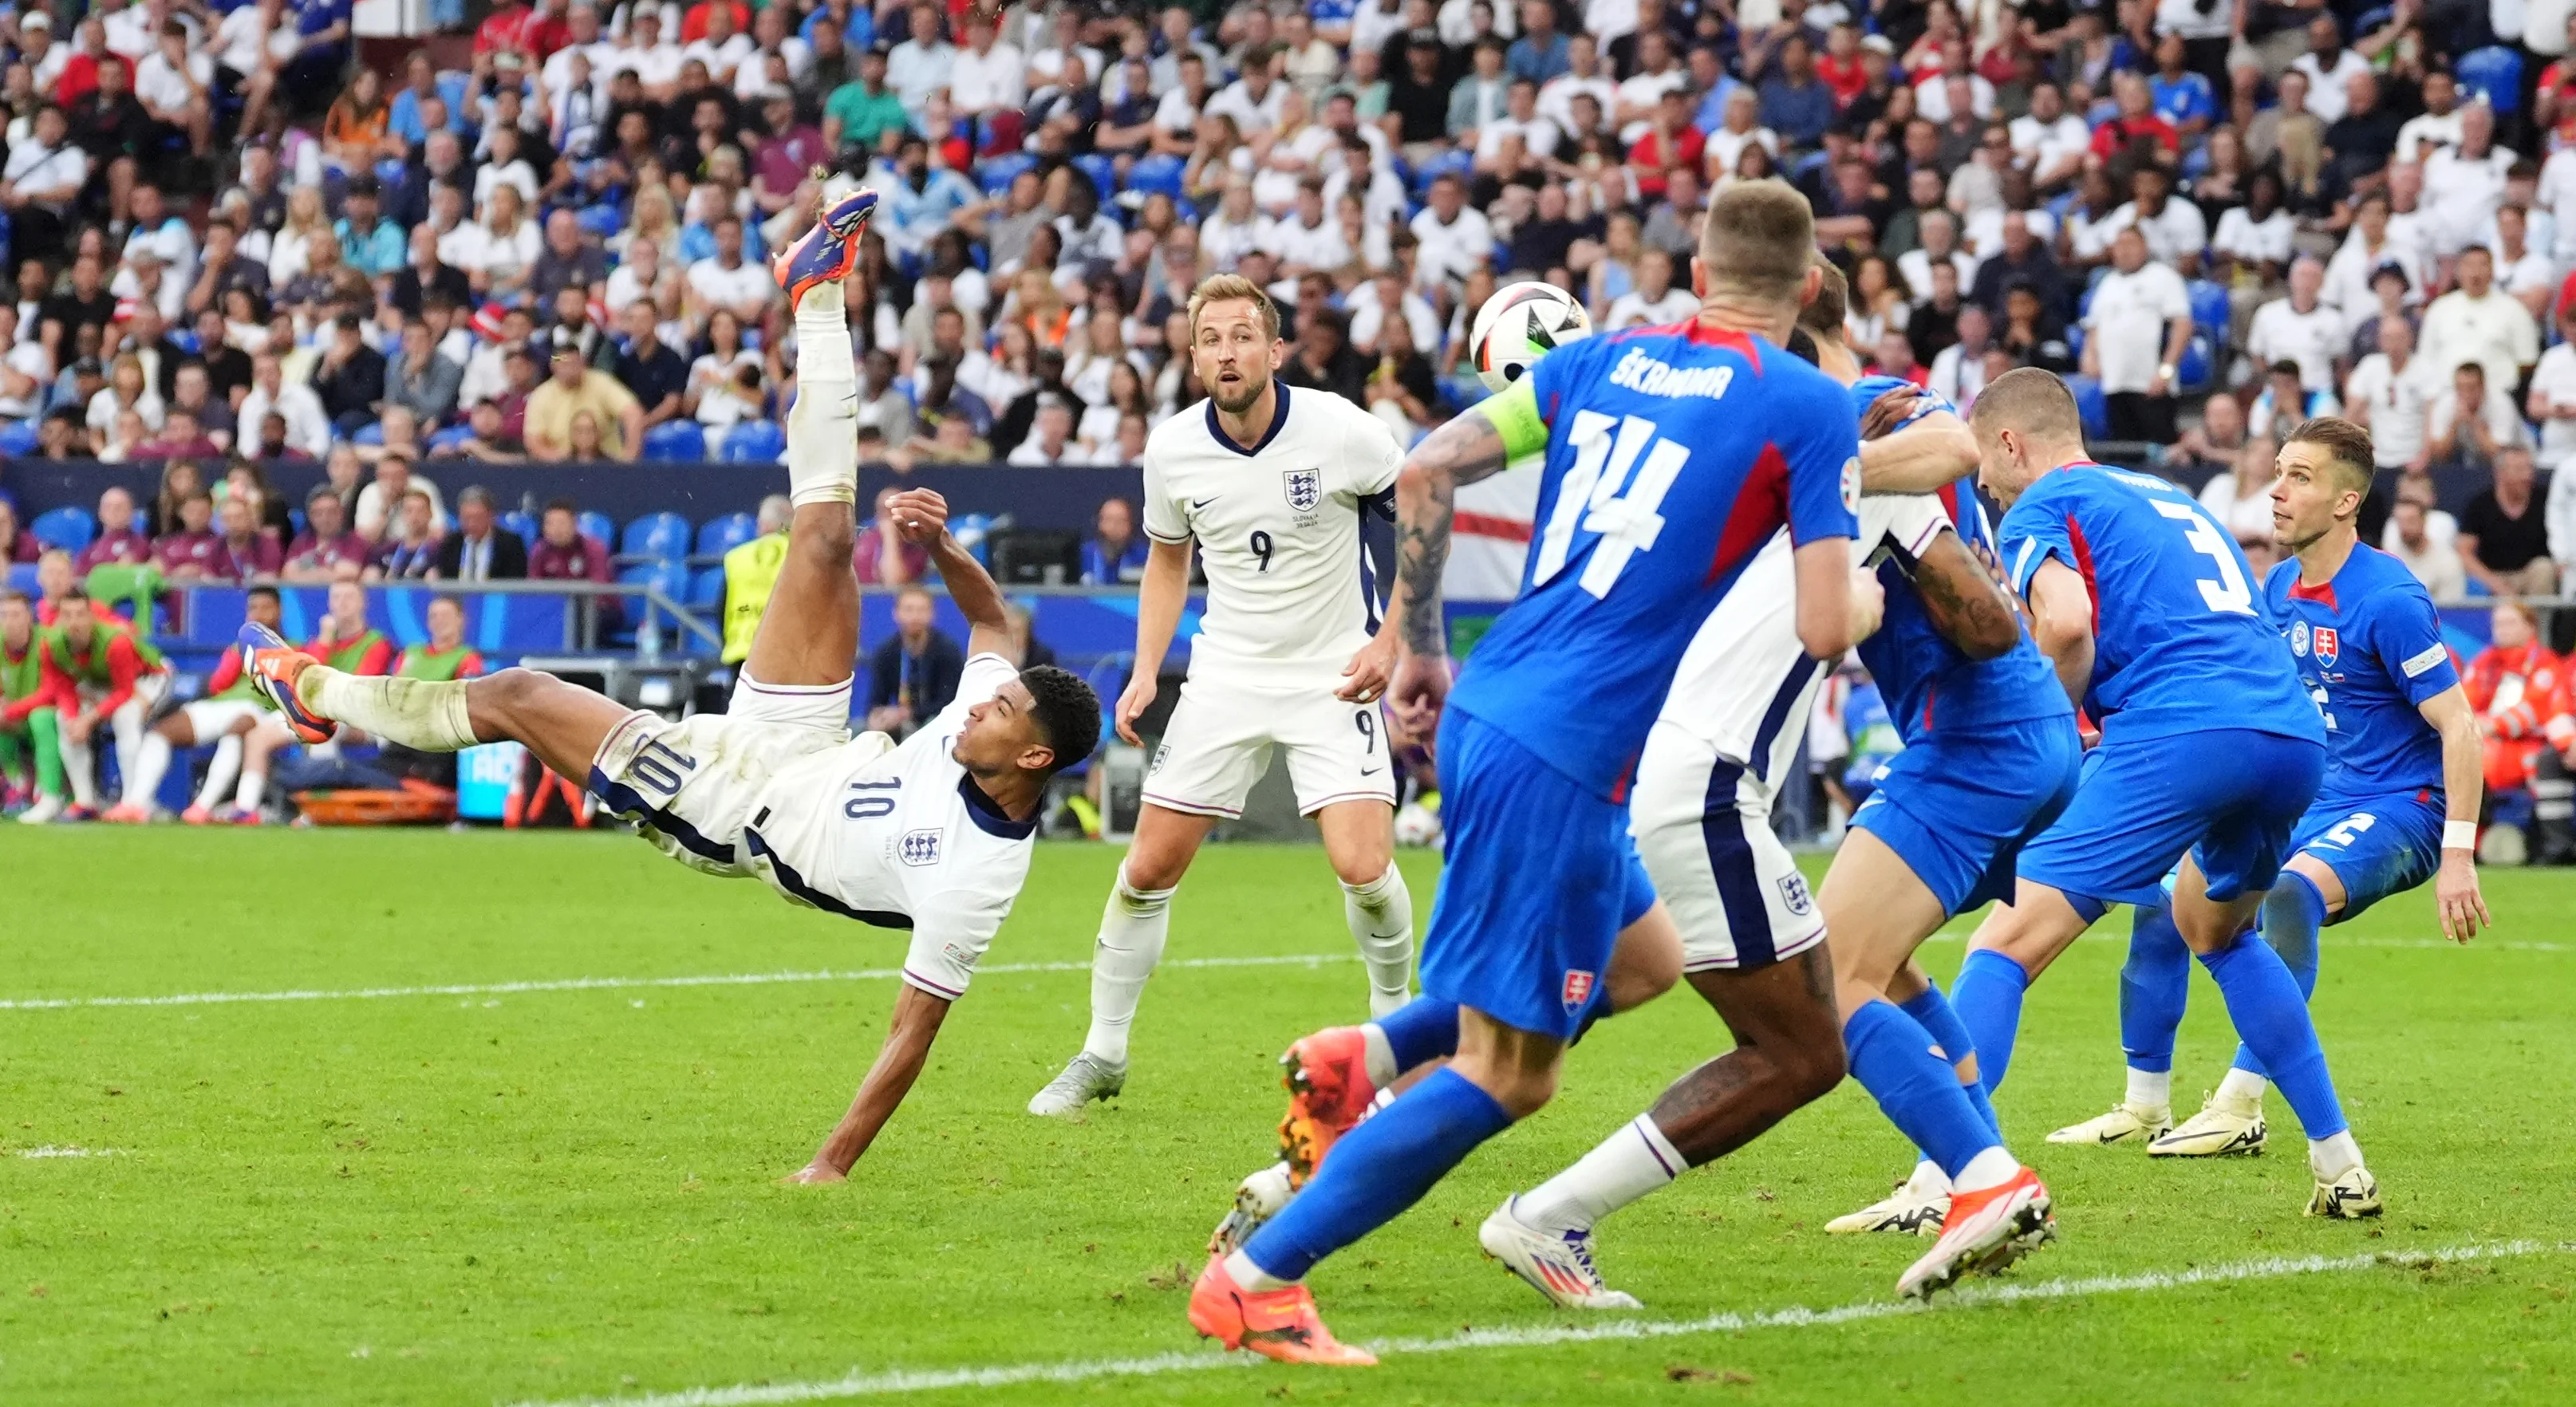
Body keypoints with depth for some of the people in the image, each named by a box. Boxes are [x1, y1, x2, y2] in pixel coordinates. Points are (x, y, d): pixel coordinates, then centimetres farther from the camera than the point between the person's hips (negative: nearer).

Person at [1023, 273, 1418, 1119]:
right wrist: (1146, 671, 4)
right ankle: (1103, 1054, 18)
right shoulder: (1172, 451, -5)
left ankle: (1394, 1030, 9)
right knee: (1149, 868, 0)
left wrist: (1391, 640, -14)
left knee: (1364, 869, -19)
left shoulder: (1340, 431, -16)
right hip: (1226, 676, 3)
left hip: (1334, 674, -3)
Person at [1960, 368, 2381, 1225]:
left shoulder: (2040, 509, 9)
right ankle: (2341, 1166, 28)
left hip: (2178, 737, -7)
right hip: (2296, 736, 8)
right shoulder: (2170, 499, 33)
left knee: (2004, 948, -6)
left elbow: (2066, 622, -11)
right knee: (2215, 929, 34)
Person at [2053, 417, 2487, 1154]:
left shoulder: (2389, 600, -18)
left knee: (2290, 893, -36)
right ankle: (2145, 1107, 12)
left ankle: (2241, 1108, -32)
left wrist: (2457, 857, -23)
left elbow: (2459, 727, -19)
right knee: (2165, 894, 2)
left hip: (2397, 808, -9)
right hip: (2308, 807, 9)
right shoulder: (2280, 588, 6)